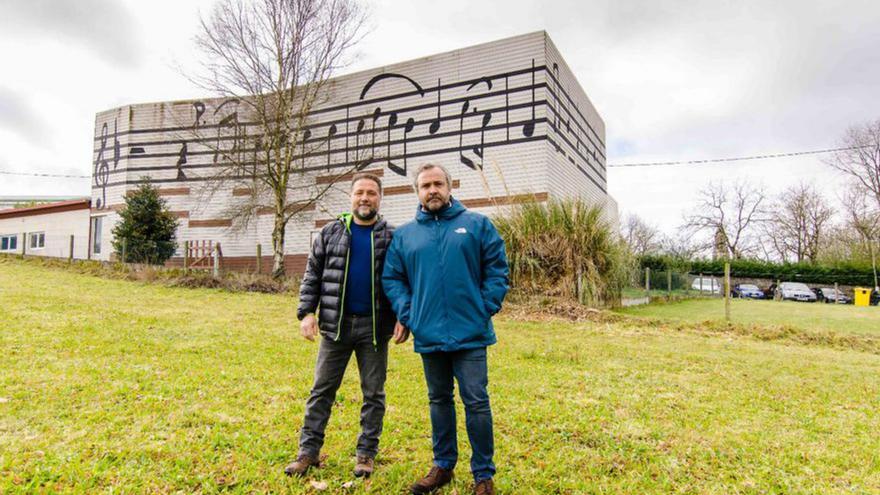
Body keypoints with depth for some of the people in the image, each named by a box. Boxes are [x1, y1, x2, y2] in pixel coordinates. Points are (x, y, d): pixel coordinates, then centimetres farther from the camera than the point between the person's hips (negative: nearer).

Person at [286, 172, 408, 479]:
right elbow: (312, 277, 6)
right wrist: (306, 312, -4)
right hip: (335, 325, 1)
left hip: (374, 327, -1)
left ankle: (366, 453, 24)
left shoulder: (392, 237, 2)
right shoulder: (331, 232, 5)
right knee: (322, 389, 9)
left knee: (373, 392, 9)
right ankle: (309, 450, 23)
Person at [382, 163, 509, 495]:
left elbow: (497, 269, 0)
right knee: (439, 401, 17)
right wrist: (407, 314, -2)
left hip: (469, 333, -2)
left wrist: (486, 309, -8)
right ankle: (443, 465, 35)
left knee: (476, 402, 3)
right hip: (428, 335, 3)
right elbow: (391, 278, 9)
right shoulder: (404, 235, 7)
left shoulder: (477, 225, 0)